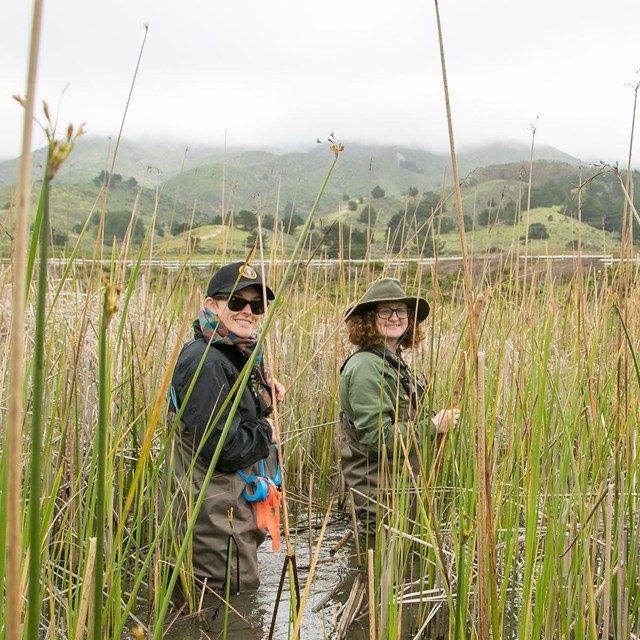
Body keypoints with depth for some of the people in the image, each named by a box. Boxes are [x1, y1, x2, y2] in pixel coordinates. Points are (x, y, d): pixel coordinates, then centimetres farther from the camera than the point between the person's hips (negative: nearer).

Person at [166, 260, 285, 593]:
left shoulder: (243, 354, 11)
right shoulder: (204, 362, -21)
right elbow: (221, 446, -27)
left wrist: (264, 390, 4)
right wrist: (265, 433, -9)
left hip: (240, 508, 10)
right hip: (216, 516, -10)